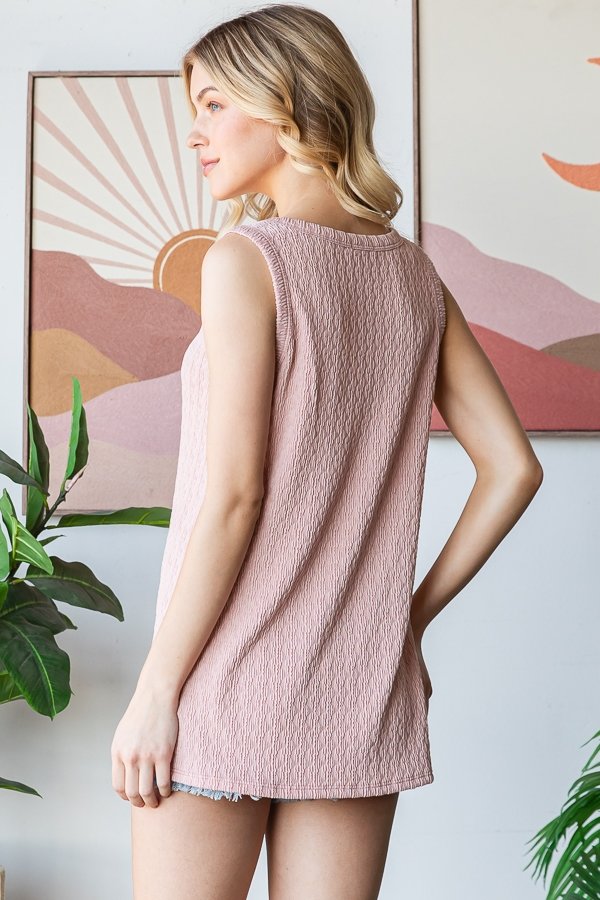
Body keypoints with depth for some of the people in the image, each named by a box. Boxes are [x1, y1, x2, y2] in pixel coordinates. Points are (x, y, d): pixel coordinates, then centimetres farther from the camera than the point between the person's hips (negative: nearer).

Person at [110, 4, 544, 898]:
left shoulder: (246, 257, -10)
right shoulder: (414, 273, 7)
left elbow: (232, 496, -16)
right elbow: (513, 468, 6)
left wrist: (153, 692, -10)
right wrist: (412, 612, 11)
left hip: (230, 686, -6)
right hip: (364, 690, 6)